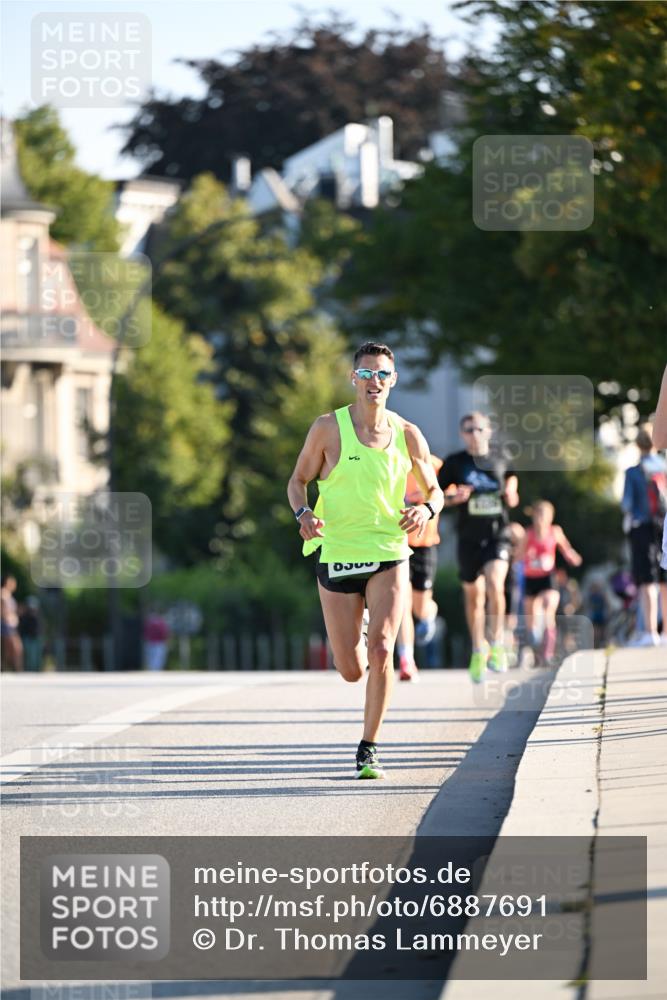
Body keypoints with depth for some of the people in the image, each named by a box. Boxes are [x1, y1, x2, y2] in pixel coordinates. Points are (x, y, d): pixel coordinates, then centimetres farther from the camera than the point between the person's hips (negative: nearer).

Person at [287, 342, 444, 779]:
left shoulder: (408, 435, 2)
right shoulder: (328, 428, -3)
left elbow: (434, 490, 13)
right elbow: (298, 481, 7)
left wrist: (426, 509, -11)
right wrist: (303, 514, -15)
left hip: (389, 555, 0)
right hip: (336, 557, 0)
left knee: (381, 651, -20)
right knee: (352, 671, 3)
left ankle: (369, 749, -6)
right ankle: (360, 636, 42)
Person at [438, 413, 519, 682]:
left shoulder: (500, 462, 6)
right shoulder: (455, 463, 1)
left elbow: (512, 499, 22)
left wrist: (511, 495, -1)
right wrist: (454, 497, -16)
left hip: (497, 536, -1)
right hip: (469, 537, 1)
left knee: (495, 586, -22)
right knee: (473, 596, 9)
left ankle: (497, 644, -7)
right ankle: (478, 651, 26)